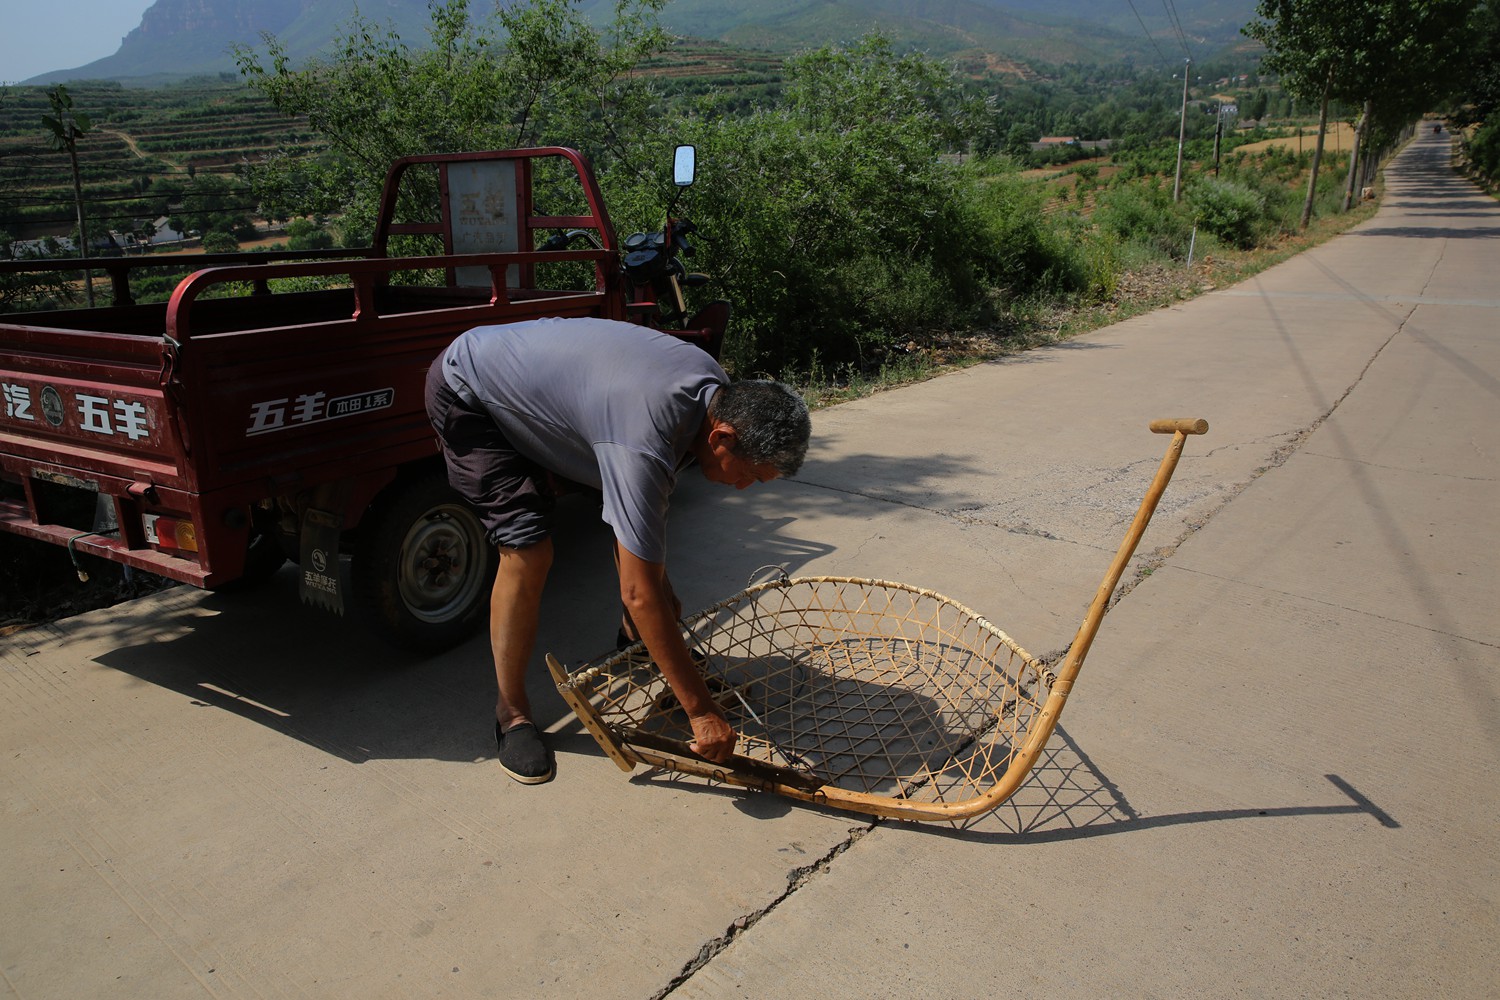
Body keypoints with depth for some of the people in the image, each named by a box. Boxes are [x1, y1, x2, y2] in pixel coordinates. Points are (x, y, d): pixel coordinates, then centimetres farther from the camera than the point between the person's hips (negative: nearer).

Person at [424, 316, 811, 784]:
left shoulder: (716, 387, -15)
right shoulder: (643, 445, -41)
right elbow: (640, 593, -37)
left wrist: (662, 583, 5)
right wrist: (702, 712, -31)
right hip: (466, 391, -8)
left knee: (632, 511, 3)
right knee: (529, 552, -19)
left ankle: (635, 636, 26)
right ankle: (511, 712, 0)